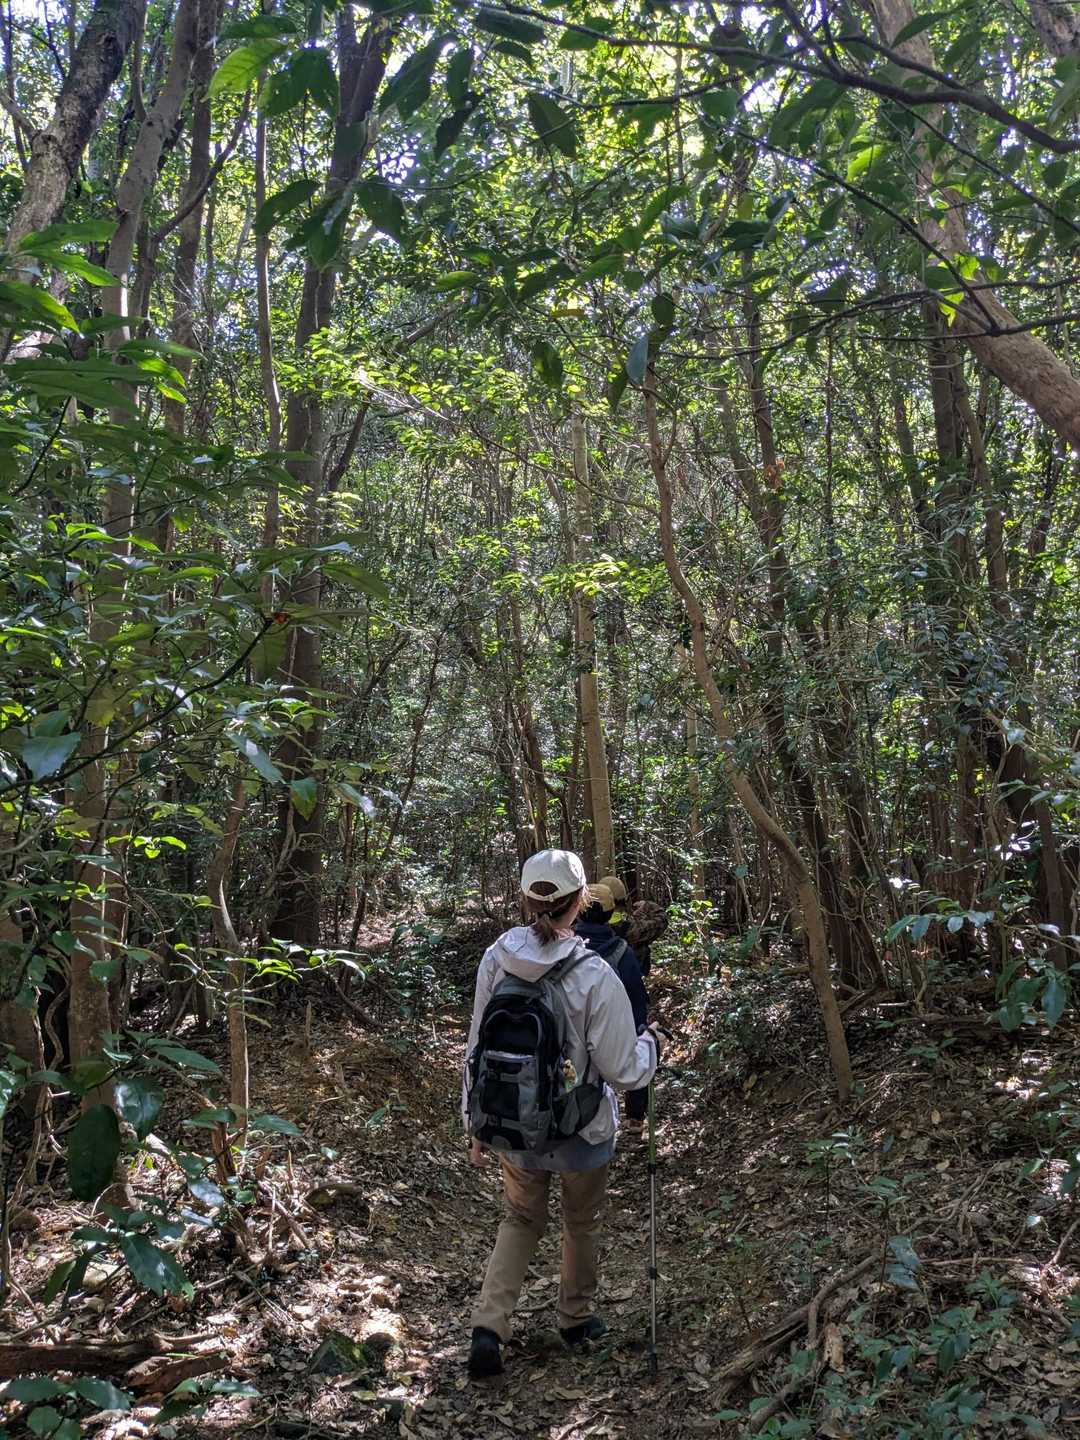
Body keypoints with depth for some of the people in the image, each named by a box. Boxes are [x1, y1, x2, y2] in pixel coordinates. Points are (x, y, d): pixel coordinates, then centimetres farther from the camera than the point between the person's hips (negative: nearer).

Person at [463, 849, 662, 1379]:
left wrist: (475, 1122, 9)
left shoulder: (496, 959, -13)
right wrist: (650, 1044, 5)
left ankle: (488, 1326, 14)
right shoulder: (594, 976, -25)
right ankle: (576, 1317, 46)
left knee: (520, 1219, 27)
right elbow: (623, 1071, -17)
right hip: (581, 1133, -3)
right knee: (581, 1223, 25)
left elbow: (478, 1049, -3)